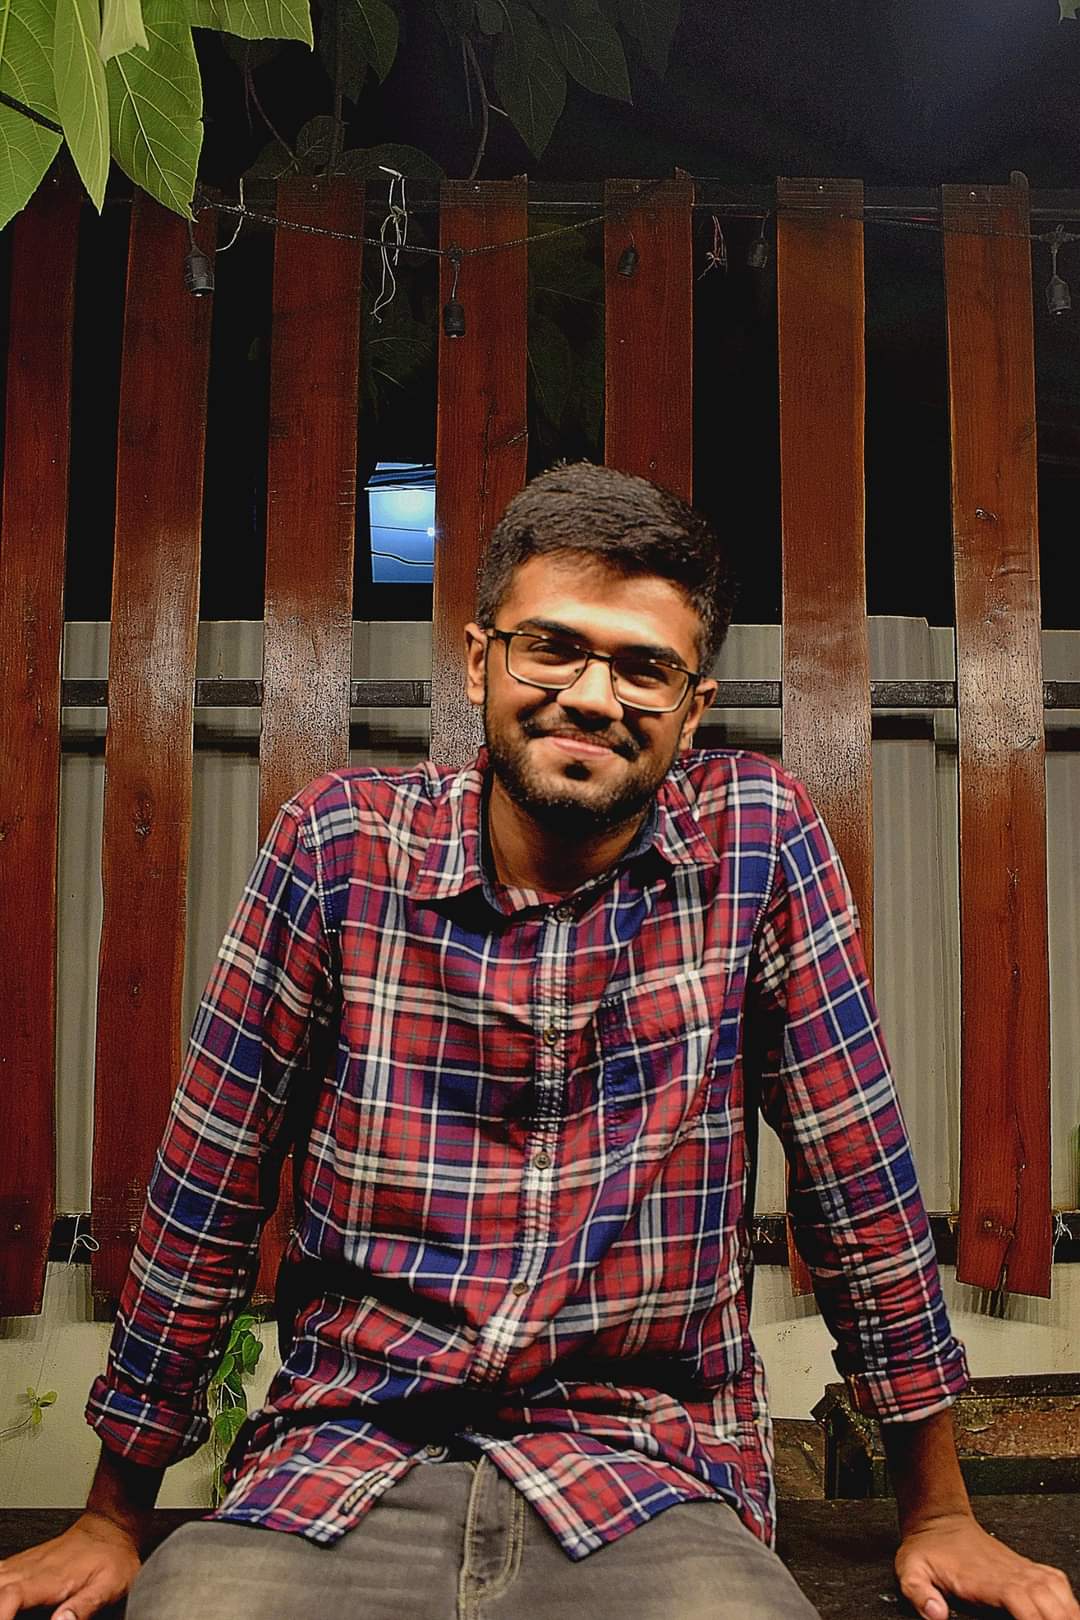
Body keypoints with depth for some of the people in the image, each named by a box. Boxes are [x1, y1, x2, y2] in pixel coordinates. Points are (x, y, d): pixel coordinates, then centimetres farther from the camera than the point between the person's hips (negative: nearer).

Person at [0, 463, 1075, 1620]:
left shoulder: (758, 838, -5)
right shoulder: (340, 843, -4)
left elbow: (857, 1177, 0)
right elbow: (209, 1179, 1)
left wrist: (937, 1514, 5)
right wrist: (115, 1516, 7)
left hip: (652, 1485, 1)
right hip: (343, 1460, 0)